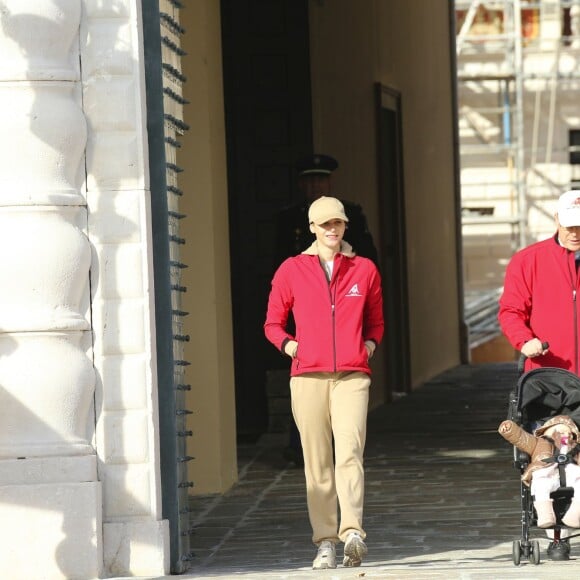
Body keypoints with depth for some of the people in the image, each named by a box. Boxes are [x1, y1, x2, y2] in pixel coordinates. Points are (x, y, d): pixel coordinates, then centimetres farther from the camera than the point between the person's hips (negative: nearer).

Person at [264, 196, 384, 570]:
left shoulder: (365, 270, 13)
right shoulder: (292, 270, 10)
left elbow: (376, 321, 26)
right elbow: (273, 323, 18)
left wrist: (369, 346, 8)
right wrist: (290, 346, 1)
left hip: (352, 375, 0)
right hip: (308, 375, 0)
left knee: (350, 451, -17)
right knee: (317, 461, -1)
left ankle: (353, 532, -26)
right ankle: (325, 542, 2)